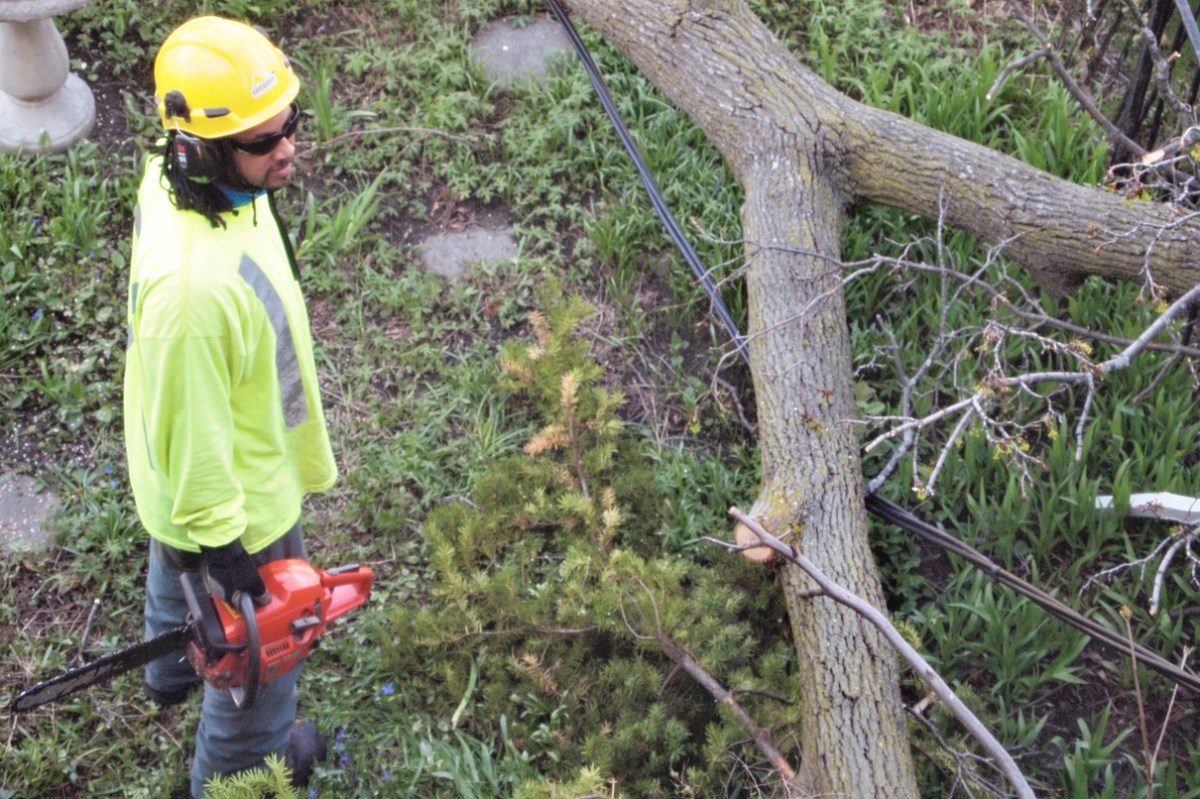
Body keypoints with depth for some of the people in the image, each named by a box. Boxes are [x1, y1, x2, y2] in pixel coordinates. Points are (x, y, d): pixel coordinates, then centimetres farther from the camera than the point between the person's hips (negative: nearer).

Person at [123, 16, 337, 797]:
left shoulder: (179, 171, -17)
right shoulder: (193, 285, -46)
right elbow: (191, 426, -31)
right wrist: (223, 544, -17)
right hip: (233, 498, -8)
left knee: (178, 567, 38)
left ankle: (173, 665, 71)